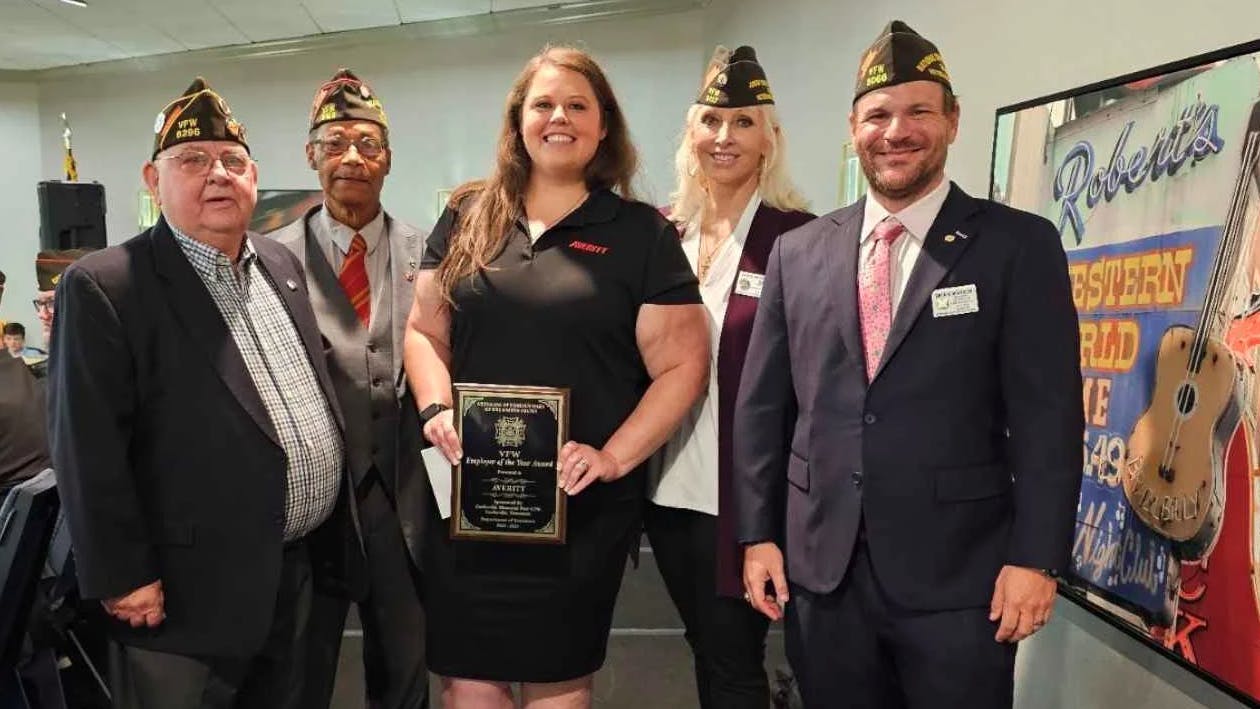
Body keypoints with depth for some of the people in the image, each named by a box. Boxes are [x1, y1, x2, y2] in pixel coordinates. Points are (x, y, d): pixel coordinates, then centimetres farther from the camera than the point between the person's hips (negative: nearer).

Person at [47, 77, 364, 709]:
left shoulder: (282, 265, 9)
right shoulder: (104, 287, -13)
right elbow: (87, 450, -15)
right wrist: (124, 580, -15)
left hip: (301, 570, 7)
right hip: (191, 592, -6)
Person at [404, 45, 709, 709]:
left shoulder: (641, 233, -1)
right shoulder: (466, 218, 8)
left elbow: (682, 365, -4)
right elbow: (424, 332, 10)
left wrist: (612, 457, -14)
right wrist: (436, 410, -9)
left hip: (581, 504, -2)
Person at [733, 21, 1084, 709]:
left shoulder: (1019, 245, -2)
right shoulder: (798, 252, 6)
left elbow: (1048, 414, -6)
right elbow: (762, 406, 7)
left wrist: (1035, 557, -11)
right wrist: (758, 535, 4)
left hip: (959, 571, -2)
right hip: (820, 566, 3)